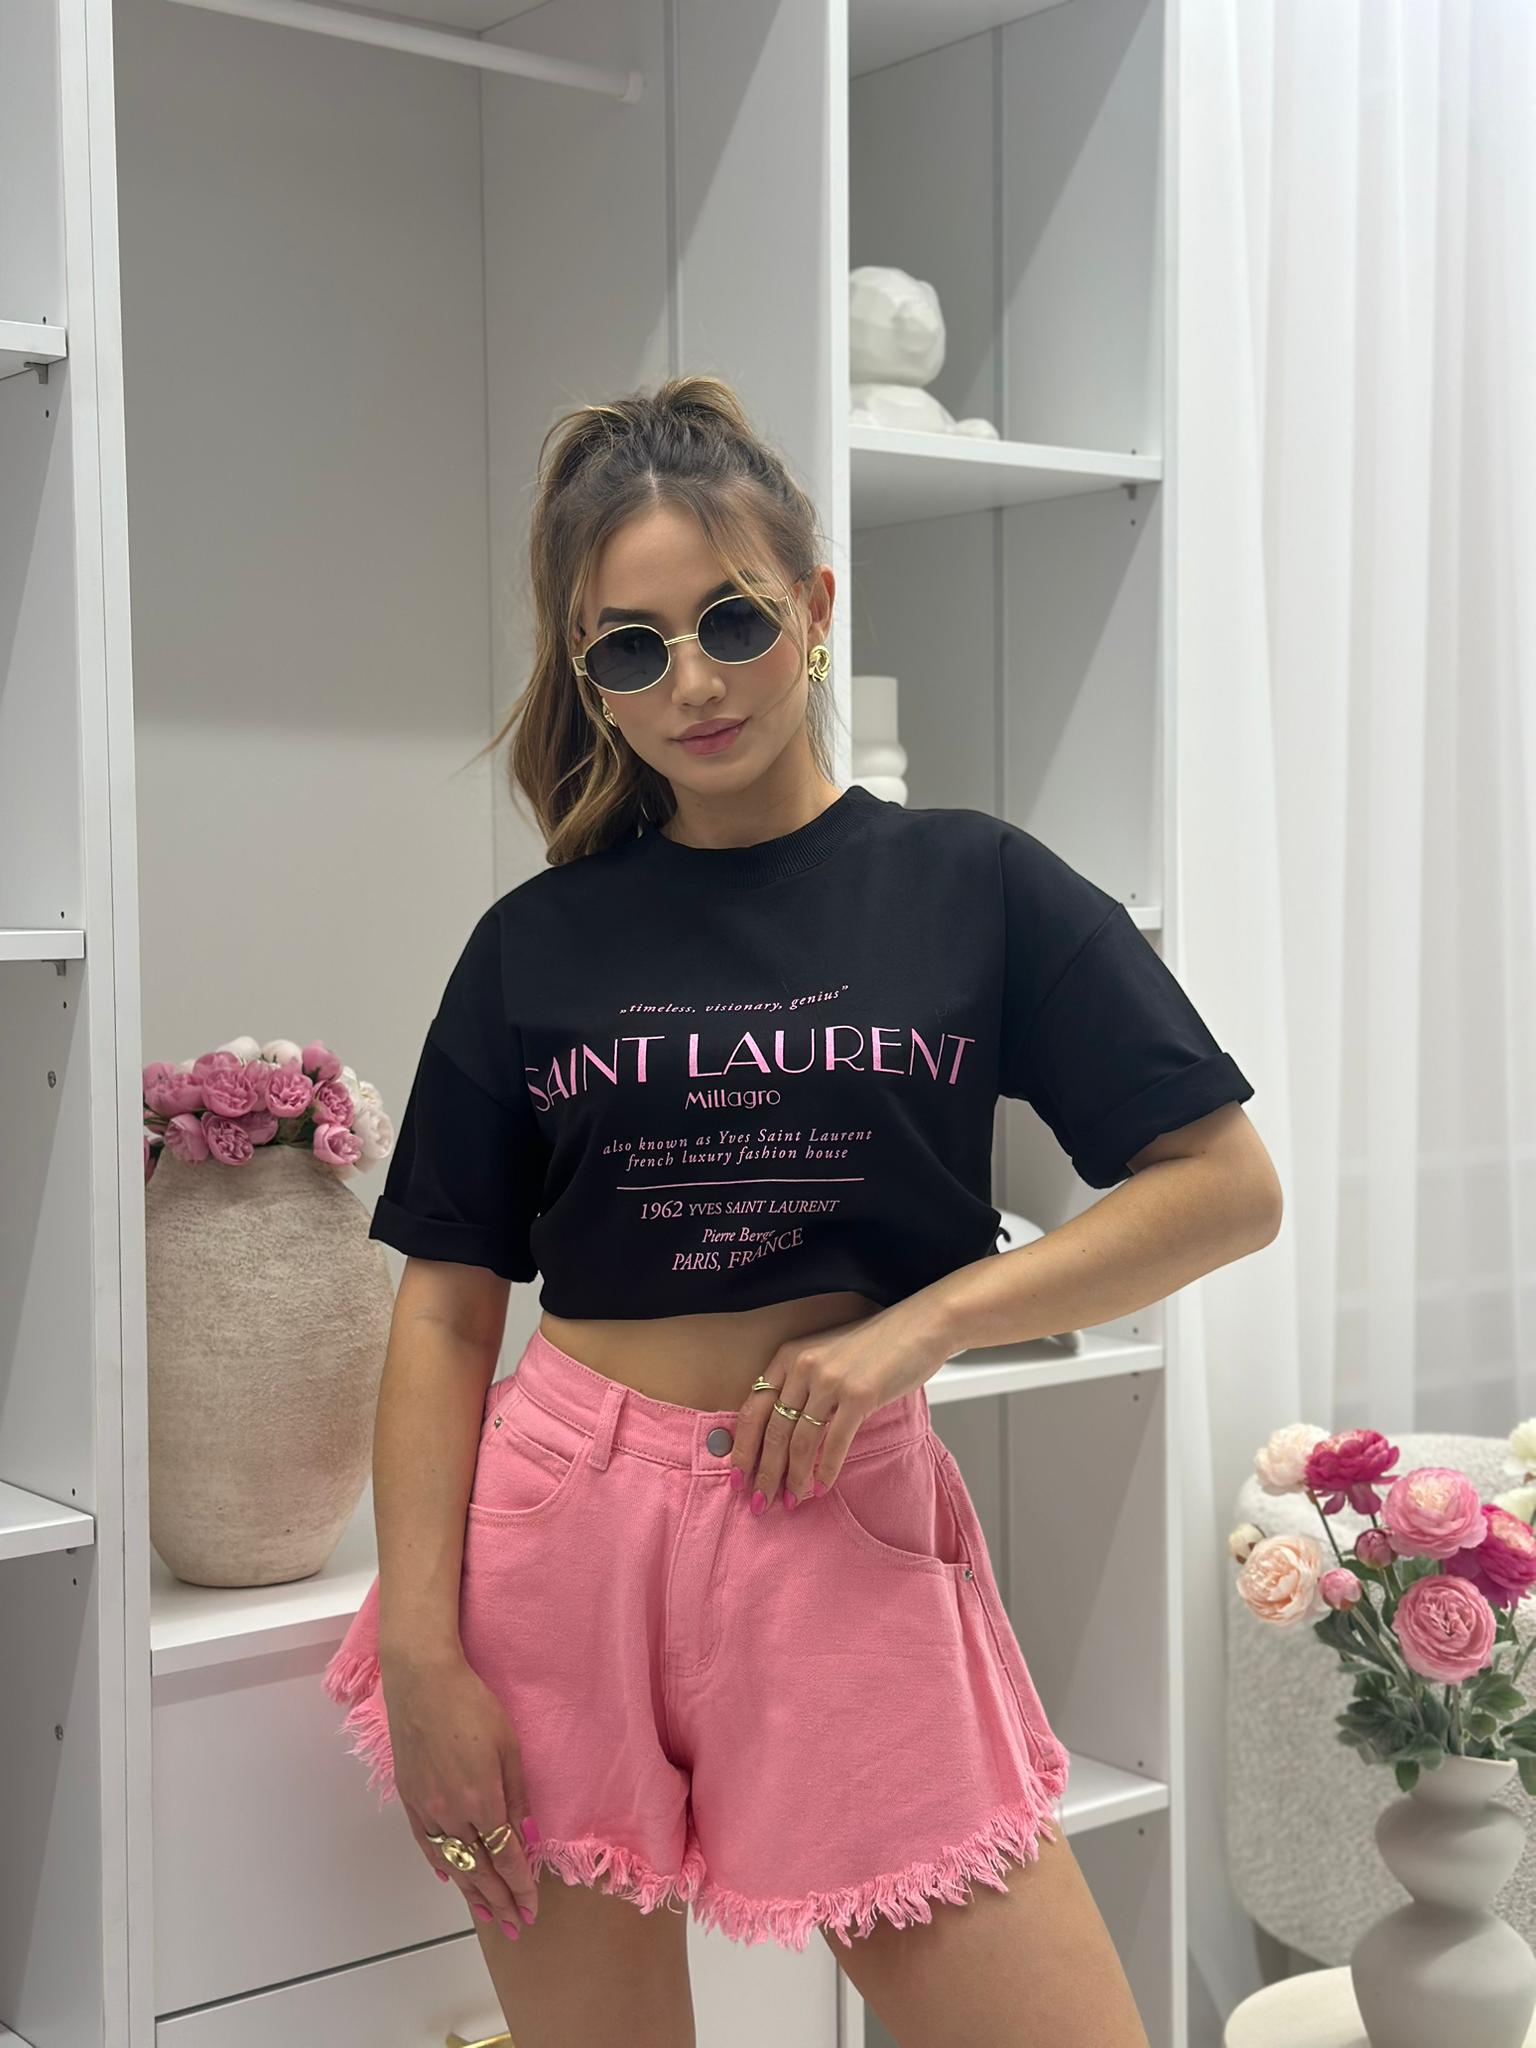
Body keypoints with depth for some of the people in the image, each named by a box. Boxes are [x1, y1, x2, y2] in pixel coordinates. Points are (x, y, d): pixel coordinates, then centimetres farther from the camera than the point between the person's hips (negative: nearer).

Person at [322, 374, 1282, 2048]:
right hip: (559, 1533, 1)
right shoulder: (539, 943, 5)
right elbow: (446, 1308, 3)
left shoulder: (970, 887, 2)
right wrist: (422, 1650, -5)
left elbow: (1226, 1186, -1)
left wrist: (922, 1319, -11)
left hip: (849, 1532, -1)